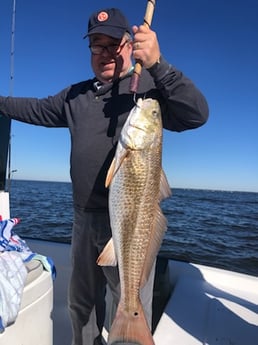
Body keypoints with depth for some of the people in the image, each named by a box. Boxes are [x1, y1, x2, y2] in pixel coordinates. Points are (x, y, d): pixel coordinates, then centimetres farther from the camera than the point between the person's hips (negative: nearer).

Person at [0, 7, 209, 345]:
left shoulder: (150, 86, -4)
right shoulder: (76, 95, 14)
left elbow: (197, 114, -19)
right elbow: (37, 109, 26)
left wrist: (157, 64, -28)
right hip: (84, 219, 6)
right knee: (81, 304, 24)